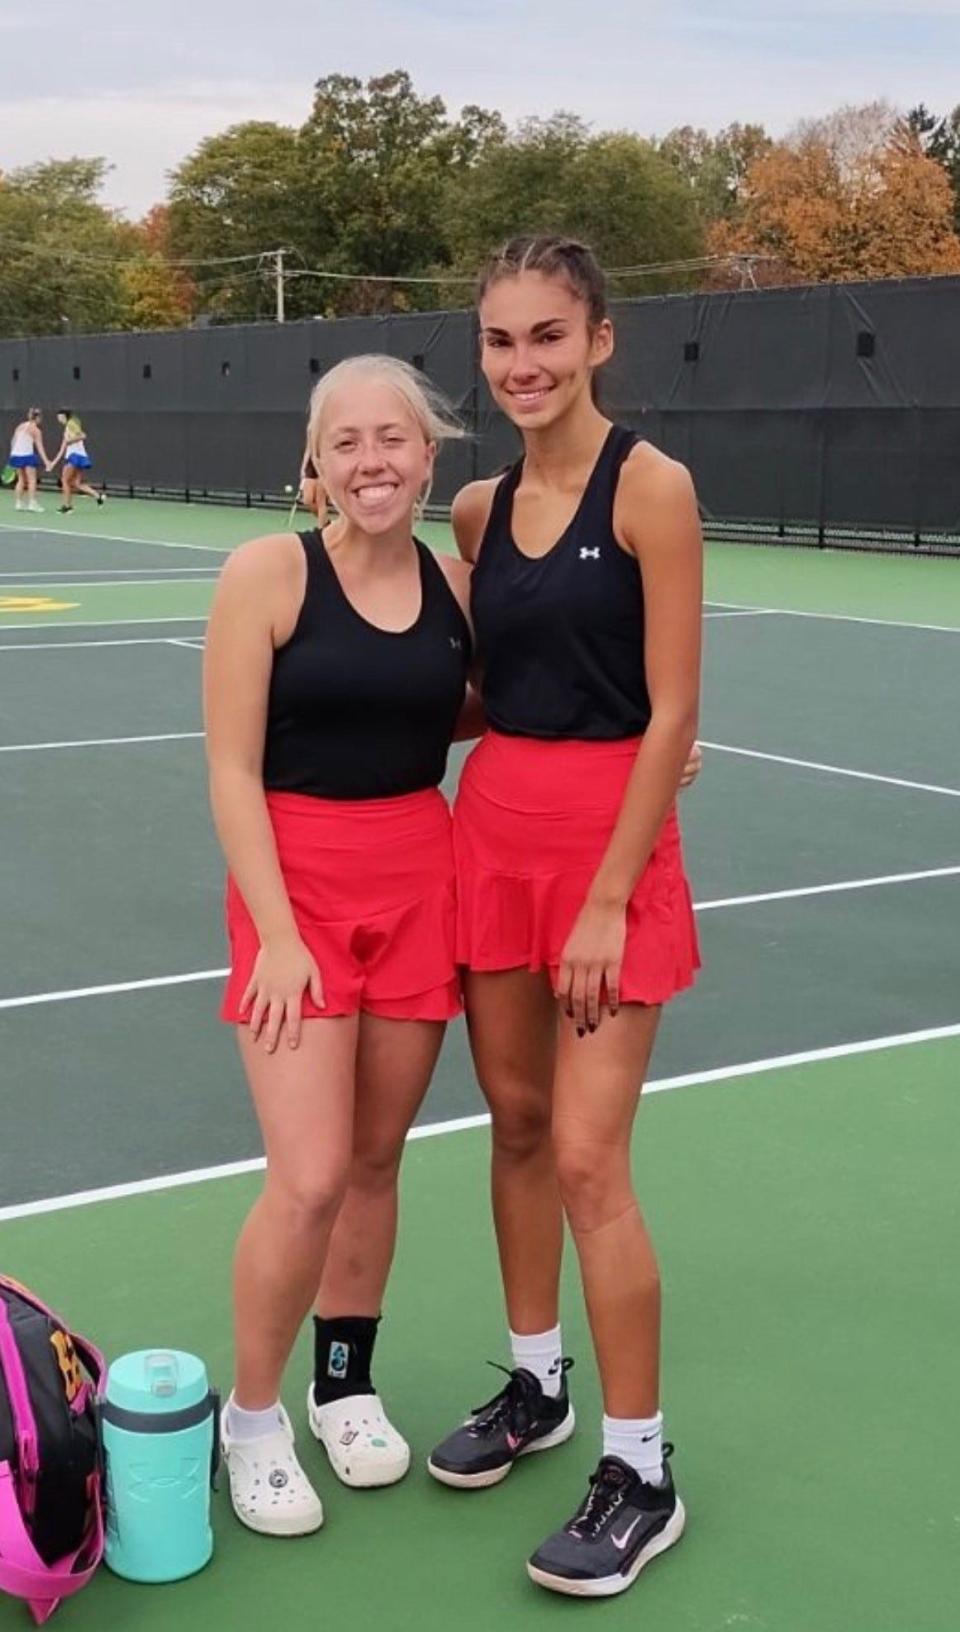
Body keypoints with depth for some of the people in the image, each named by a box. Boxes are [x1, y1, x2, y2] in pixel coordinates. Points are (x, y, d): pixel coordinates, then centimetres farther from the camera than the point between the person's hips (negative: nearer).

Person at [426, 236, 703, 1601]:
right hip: (490, 822, 6)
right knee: (516, 1121, 14)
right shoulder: (480, 507, 8)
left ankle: (641, 1474, 9)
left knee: (588, 1157, -6)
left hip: (610, 835, -6)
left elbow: (671, 714, -14)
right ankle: (536, 1385, 33)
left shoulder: (649, 486, -11)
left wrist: (608, 900, -16)